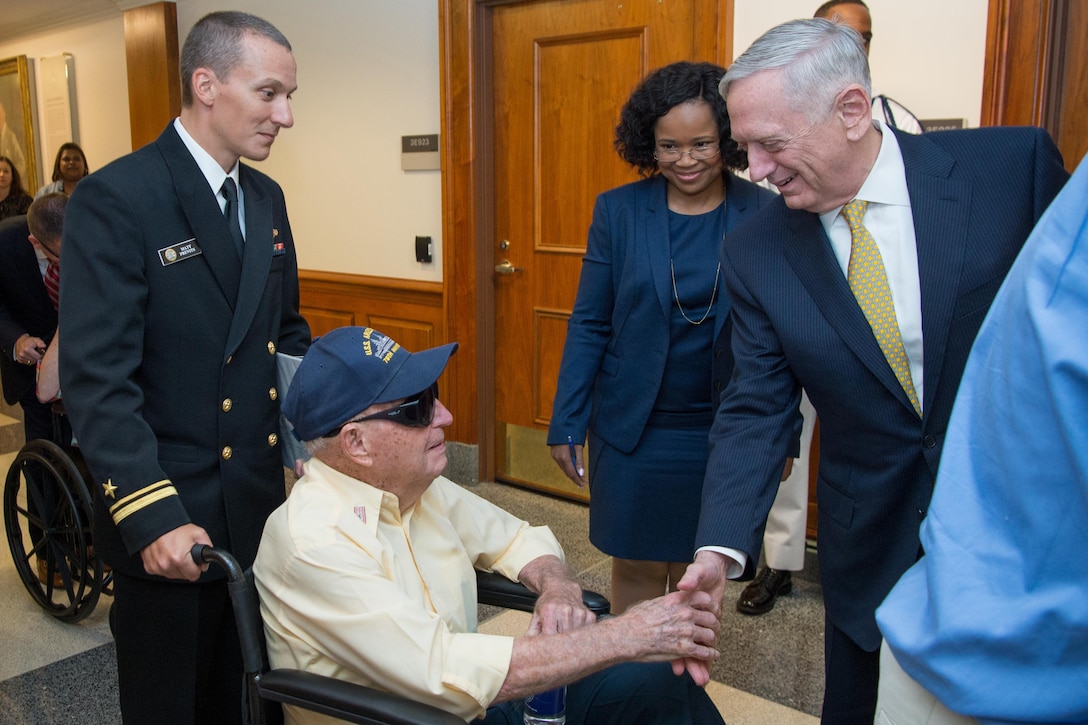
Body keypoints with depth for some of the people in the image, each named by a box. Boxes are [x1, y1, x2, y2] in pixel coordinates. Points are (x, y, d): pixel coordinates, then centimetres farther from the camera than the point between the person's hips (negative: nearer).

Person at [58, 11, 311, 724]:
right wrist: (150, 514, -26)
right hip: (166, 519, -6)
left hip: (261, 503, 6)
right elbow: (98, 376, -20)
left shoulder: (265, 197, 7)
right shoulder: (115, 199, -15)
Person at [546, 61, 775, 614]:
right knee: (637, 568, 12)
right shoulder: (618, 210, -3)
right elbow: (589, 325, 0)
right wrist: (565, 424, -2)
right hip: (632, 429, 0)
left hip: (721, 433, 0)